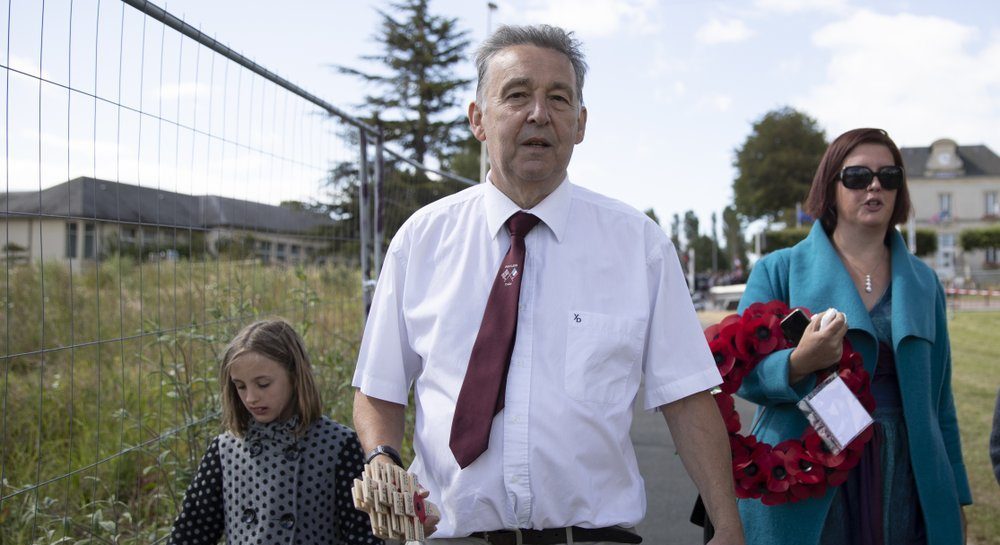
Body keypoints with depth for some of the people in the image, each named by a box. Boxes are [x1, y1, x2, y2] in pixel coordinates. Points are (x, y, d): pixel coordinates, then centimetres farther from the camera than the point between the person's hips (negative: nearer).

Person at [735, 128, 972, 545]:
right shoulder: (778, 271, -1)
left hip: (903, 489, 3)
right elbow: (745, 375, -8)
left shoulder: (922, 282, 10)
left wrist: (954, 496, 11)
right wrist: (798, 363, -28)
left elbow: (938, 401, 12)